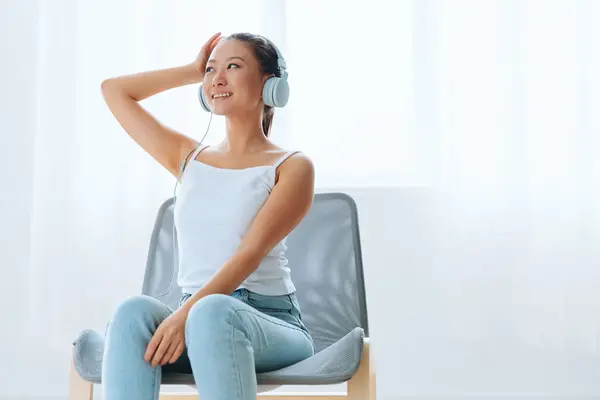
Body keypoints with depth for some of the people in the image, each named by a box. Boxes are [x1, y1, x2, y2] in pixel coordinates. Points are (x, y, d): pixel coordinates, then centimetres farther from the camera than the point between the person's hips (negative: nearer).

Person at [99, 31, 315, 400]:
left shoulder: (292, 167, 2)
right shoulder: (190, 158, 17)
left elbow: (251, 253, -13)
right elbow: (114, 90, 23)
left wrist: (188, 311, -26)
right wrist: (194, 71, 22)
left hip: (271, 324, -4)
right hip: (197, 319, 4)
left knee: (212, 312, -38)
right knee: (135, 311, -30)